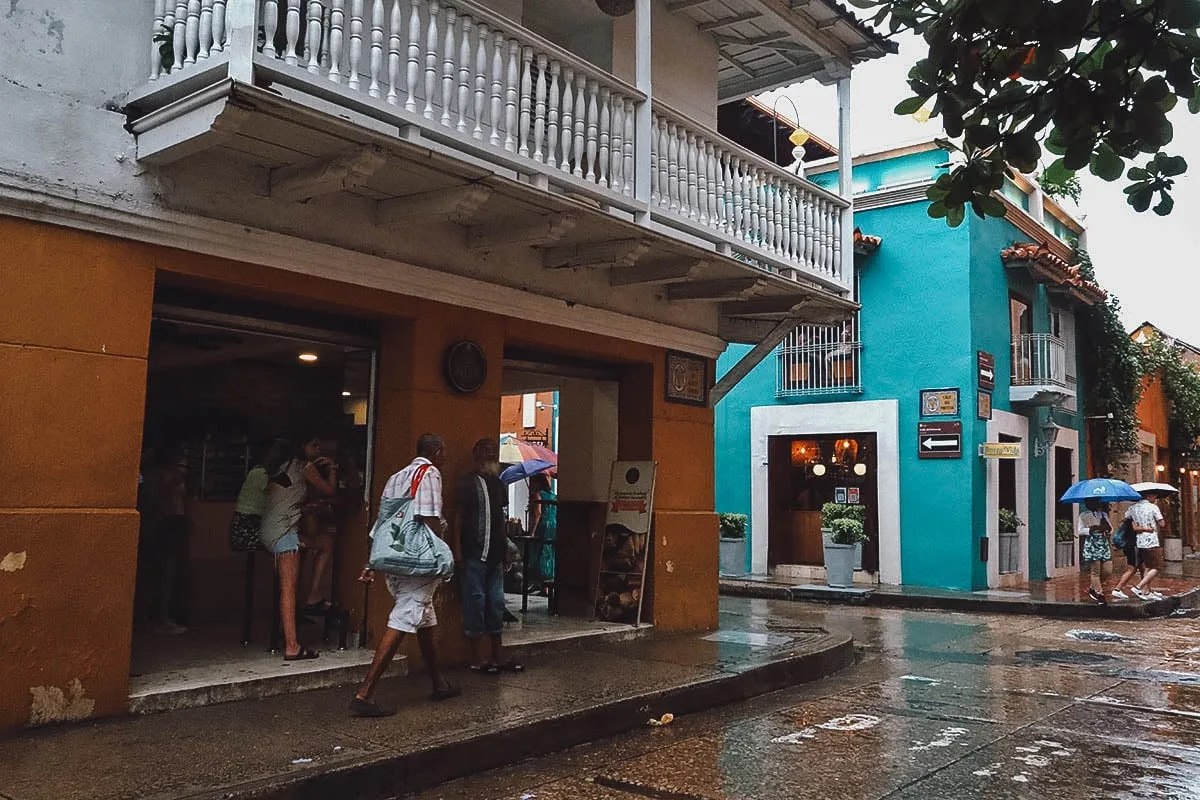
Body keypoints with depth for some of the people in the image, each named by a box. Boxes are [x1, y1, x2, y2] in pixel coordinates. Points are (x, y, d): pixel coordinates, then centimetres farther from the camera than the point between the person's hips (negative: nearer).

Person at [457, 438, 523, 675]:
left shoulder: (499, 484, 16)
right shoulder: (469, 483, -5)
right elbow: (460, 516, -9)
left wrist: (505, 545, 15)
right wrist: (459, 549, -14)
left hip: (495, 553, 7)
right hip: (475, 552, -7)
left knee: (496, 602, 12)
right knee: (476, 600, -1)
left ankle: (498, 657, 21)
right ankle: (477, 659, 7)